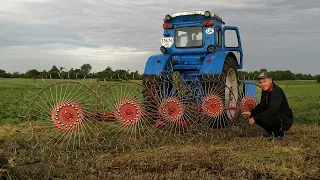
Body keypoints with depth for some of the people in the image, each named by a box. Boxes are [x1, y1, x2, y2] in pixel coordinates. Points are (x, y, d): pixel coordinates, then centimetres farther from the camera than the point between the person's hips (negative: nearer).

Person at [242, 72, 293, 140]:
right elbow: (261, 106, 15)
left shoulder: (277, 91, -24)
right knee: (252, 116, 0)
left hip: (285, 121, -9)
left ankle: (278, 134, -7)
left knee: (263, 118, -33)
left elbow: (272, 111, -33)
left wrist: (255, 118, -32)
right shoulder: (265, 91, 5)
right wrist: (251, 112, -4)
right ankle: (271, 132, 15)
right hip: (275, 117, 9)